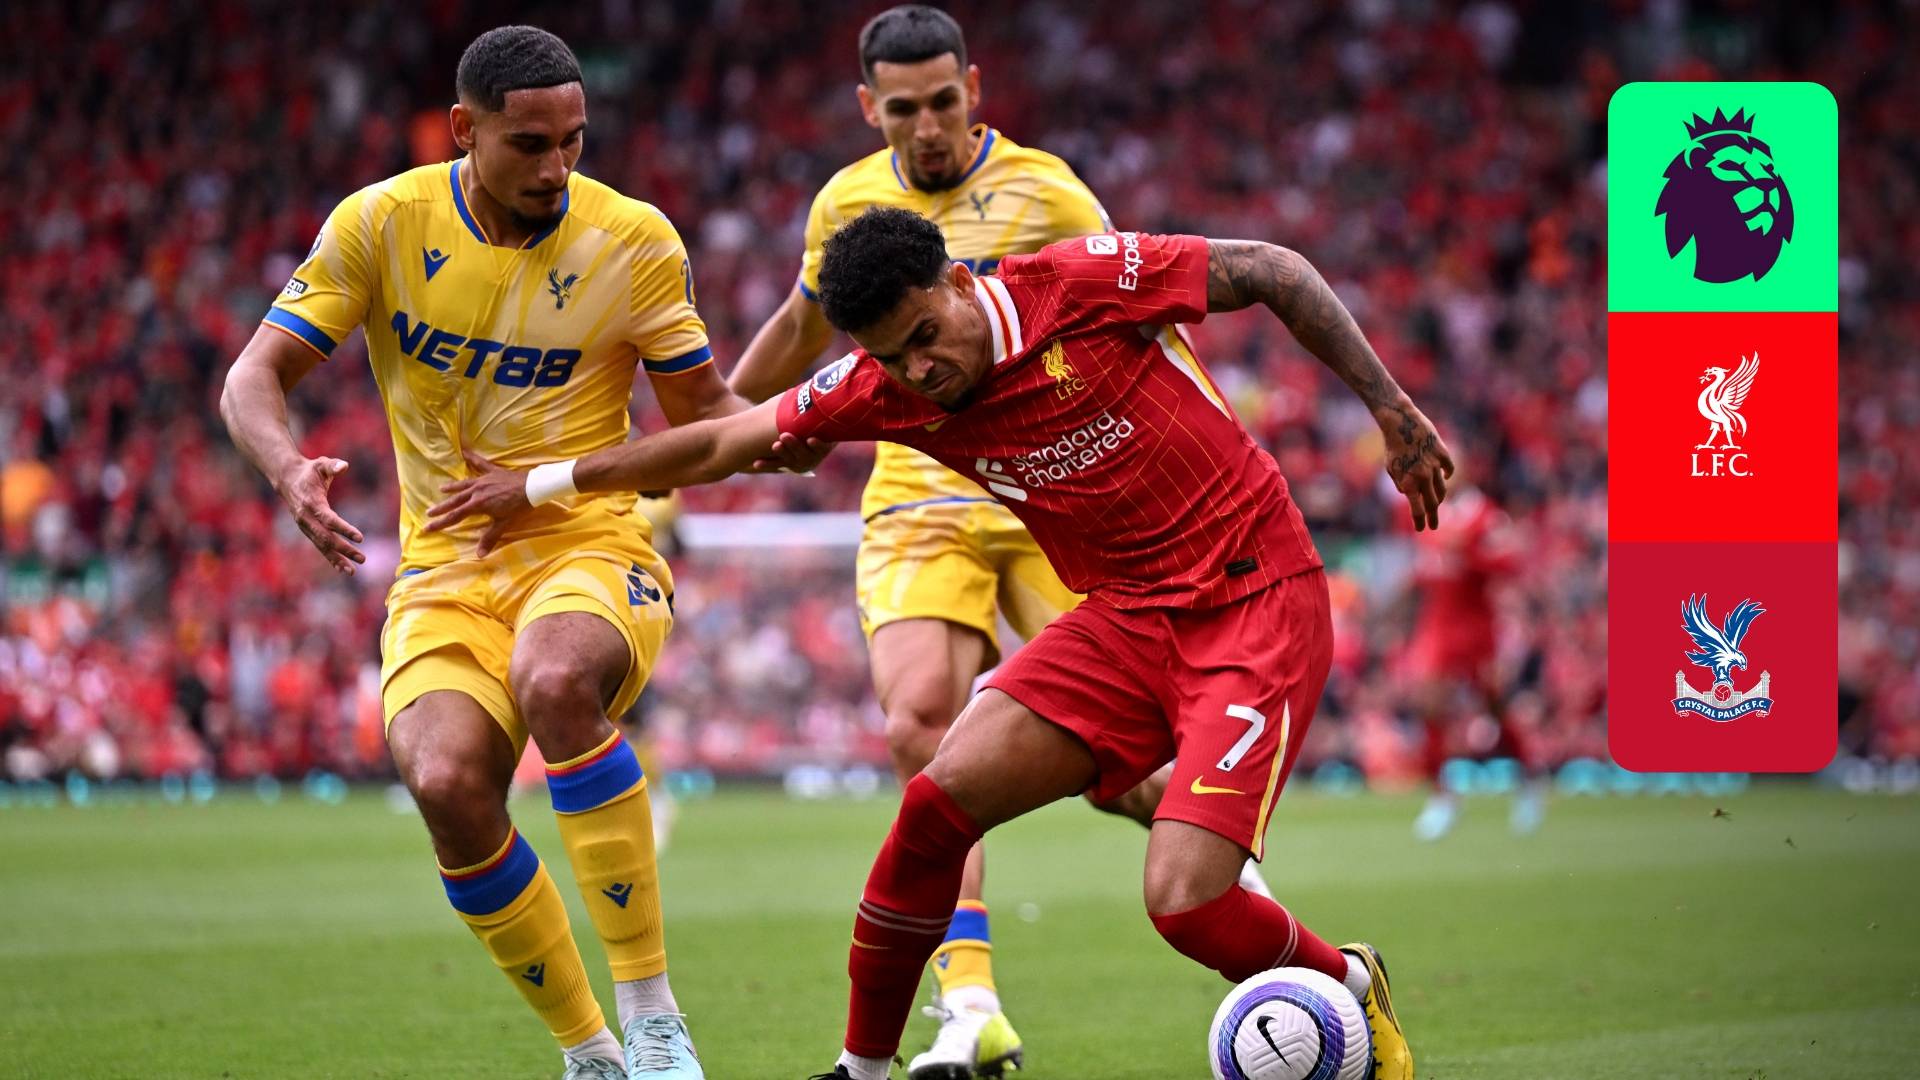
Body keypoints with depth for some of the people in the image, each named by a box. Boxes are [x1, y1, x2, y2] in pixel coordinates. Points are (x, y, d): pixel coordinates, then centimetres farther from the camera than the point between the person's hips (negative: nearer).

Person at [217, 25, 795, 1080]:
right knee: (448, 786, -27)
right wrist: (289, 468, -24)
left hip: (590, 543, -2)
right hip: (444, 567, 2)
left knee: (555, 681, -38)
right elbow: (254, 378, -1)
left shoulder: (634, 241, -4)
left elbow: (703, 409, 4)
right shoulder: (380, 223, -3)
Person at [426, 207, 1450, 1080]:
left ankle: (1355, 994, 12)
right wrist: (543, 484, 15)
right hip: (1126, 614, 6)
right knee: (940, 800, -10)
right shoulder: (885, 389, -3)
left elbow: (1272, 271, -8)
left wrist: (1391, 410, -11)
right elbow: (726, 439, 9)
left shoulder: (1080, 282, -18)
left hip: (1259, 600, -6)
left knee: (1185, 903, -19)